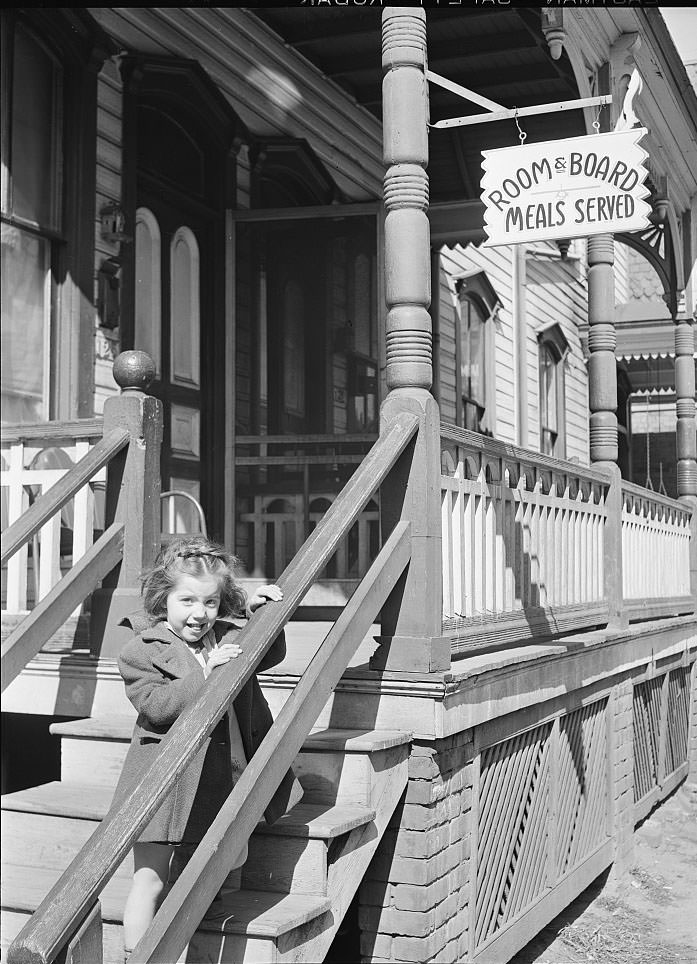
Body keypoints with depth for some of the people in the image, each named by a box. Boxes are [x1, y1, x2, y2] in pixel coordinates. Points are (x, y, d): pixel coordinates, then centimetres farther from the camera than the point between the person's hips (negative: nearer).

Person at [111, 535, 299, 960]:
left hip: (222, 776, 5)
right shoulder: (140, 651, -7)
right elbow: (156, 706, -18)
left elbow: (271, 654, 21)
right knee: (150, 882, -2)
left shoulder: (230, 635, 5)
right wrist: (205, 674, -25)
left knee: (232, 865, 15)